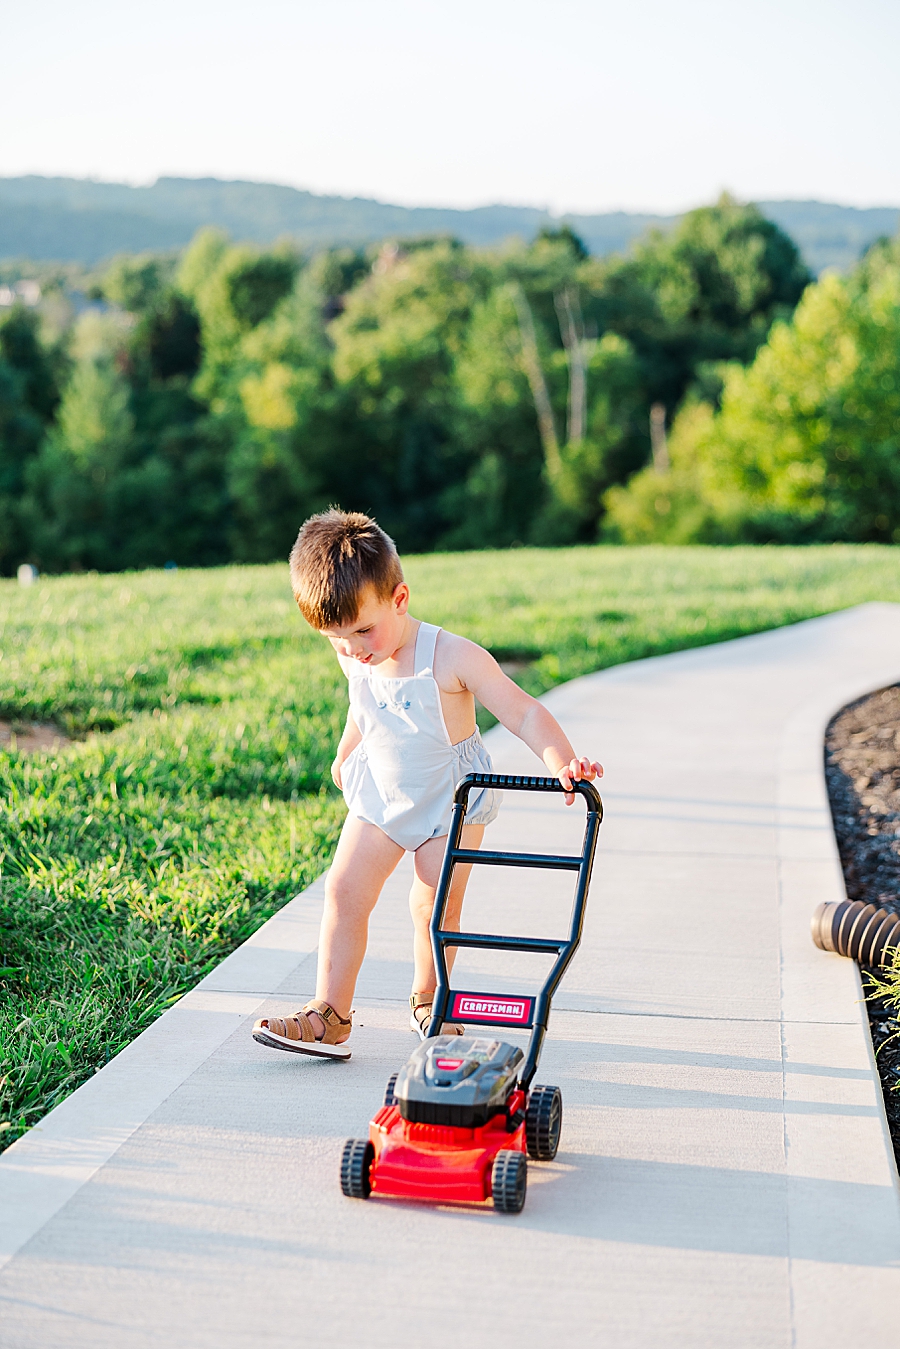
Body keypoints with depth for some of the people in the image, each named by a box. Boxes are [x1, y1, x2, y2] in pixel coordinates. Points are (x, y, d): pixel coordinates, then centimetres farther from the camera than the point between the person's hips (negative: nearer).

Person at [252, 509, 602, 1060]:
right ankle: (329, 1018, -2)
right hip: (381, 796, 4)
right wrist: (345, 757, 26)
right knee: (345, 890, -6)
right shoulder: (356, 662, -11)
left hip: (453, 798, -4)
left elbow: (523, 712, -26)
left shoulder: (452, 658, -27)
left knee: (436, 905, -1)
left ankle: (427, 999, 25)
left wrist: (561, 759, -41)